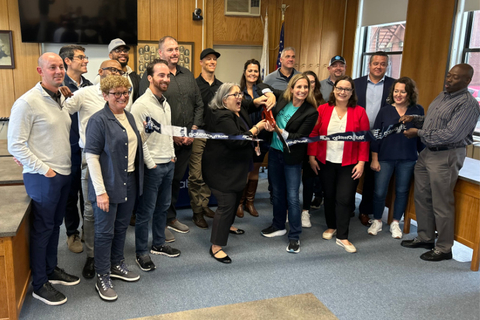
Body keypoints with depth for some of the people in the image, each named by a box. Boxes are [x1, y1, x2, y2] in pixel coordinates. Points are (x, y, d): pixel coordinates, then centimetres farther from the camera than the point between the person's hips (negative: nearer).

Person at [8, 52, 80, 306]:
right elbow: (15, 145, -15)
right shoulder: (27, 102, -15)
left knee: (55, 224, 18)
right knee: (42, 229, 4)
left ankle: (51, 270, 35)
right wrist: (42, 168, -16)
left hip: (63, 174, 7)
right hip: (43, 177, -7)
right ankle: (39, 285, 19)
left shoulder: (61, 99, 10)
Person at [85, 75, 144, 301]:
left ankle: (117, 265, 37)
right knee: (105, 231, 4)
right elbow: (91, 156, -17)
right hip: (109, 185, -7)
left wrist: (137, 179, 16)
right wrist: (101, 191, -20)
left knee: (122, 227, 19)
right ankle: (102, 278, 18)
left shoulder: (129, 117, 9)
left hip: (130, 182, 7)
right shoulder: (98, 120, -14)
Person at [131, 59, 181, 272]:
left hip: (168, 165, 8)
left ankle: (158, 244, 34)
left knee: (163, 207, 18)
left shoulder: (166, 104, 12)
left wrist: (172, 156, 13)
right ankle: (142, 253, 17)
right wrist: (151, 164, -15)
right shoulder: (141, 105, -16)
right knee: (146, 211, 3)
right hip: (152, 167, -8)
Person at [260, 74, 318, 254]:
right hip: (274, 153, 5)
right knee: (277, 192, 17)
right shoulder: (282, 101, 1)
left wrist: (280, 131, -28)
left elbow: (300, 137, -17)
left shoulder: (311, 112, -13)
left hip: (292, 158, -5)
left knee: (292, 197, -3)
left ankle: (294, 237, 10)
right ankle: (278, 226, 34)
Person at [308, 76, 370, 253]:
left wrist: (362, 161, -8)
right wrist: (312, 156, -2)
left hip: (349, 164, -1)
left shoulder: (359, 112, -2)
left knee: (344, 198, -3)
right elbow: (313, 133, 2)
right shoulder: (323, 109, 1)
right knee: (329, 196, 13)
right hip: (325, 162, 2)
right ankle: (331, 227, 33)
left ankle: (342, 237, 8)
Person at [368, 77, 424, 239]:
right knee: (379, 192, 1)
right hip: (385, 158, 0)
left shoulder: (418, 111, 0)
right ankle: (377, 222, 22)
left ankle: (395, 224, 27)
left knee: (402, 191, 10)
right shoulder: (385, 111, -1)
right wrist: (374, 159, -2)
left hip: (407, 160, 1)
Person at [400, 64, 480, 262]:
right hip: (427, 153, 9)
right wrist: (413, 119, 3)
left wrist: (419, 133, -19)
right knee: (422, 198, 16)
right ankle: (425, 238, 32)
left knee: (441, 205, 0)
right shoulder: (442, 96, 12)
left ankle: (443, 249, 15)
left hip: (446, 157, -9)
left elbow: (451, 135, -24)